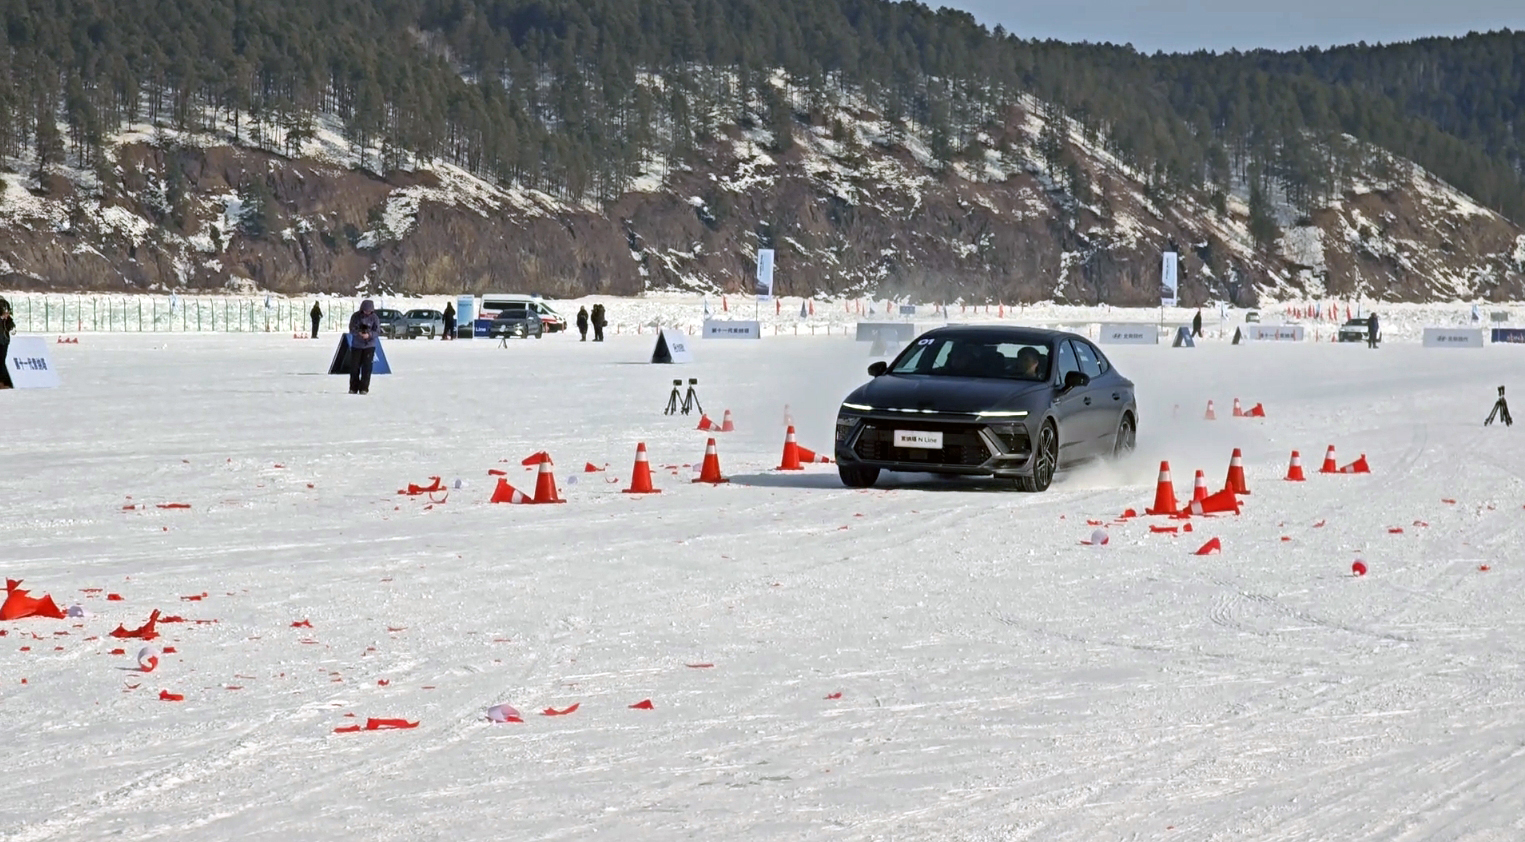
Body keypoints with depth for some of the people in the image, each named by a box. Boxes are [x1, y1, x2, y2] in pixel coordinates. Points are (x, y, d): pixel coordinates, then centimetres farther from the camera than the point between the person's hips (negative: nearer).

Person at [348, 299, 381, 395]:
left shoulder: (374, 318, -3)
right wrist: (358, 333, -25)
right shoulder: (356, 316, -2)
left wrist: (369, 335, -25)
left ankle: (364, 388, 2)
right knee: (354, 367, 2)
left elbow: (377, 331, -6)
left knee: (366, 367, -4)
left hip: (369, 345, -1)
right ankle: (353, 388, 12)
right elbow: (351, 329, -4)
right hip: (356, 345, 1)